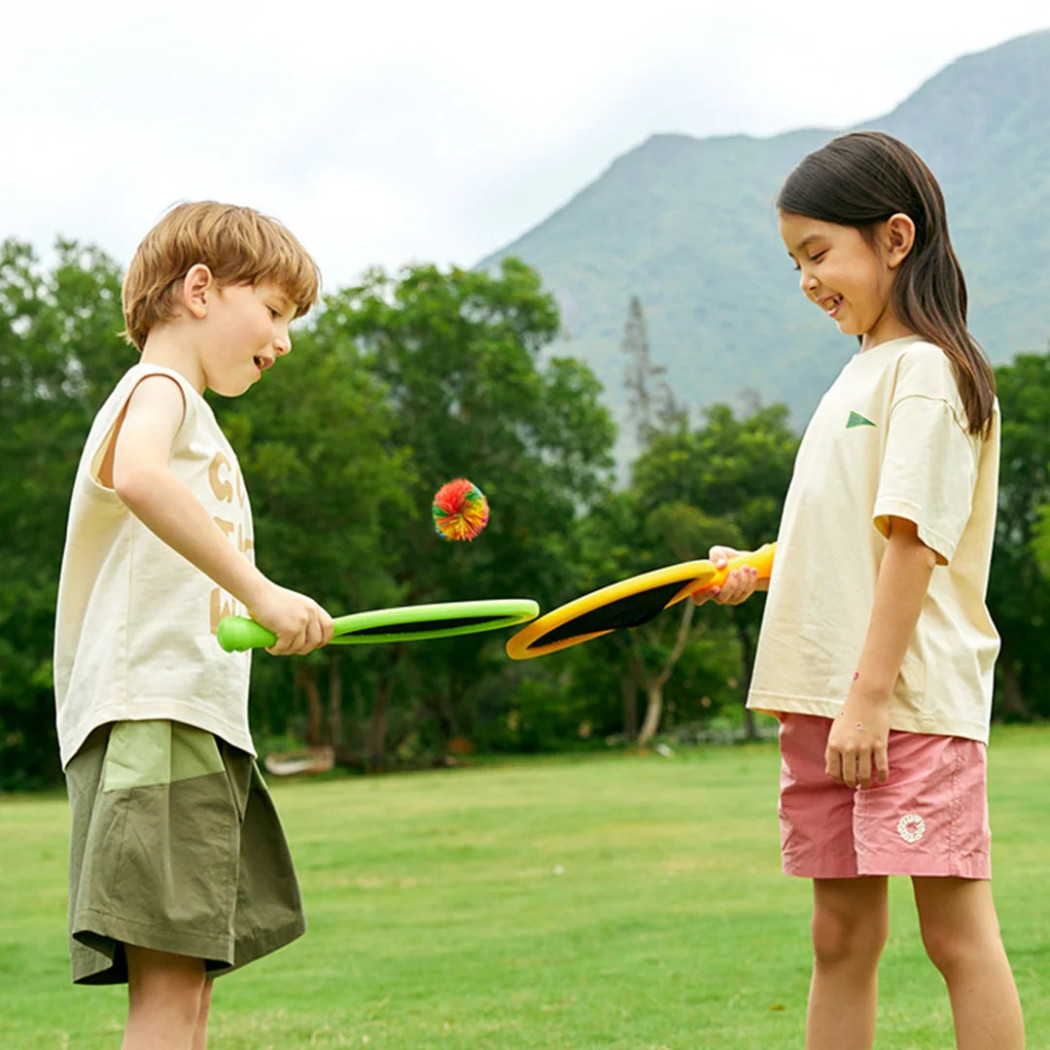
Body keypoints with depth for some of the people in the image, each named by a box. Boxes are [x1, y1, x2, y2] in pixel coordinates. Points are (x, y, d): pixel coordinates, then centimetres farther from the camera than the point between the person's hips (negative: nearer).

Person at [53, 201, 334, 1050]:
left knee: (189, 978, 8)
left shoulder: (189, 415, 27)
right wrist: (260, 590, -29)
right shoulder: (158, 387, -3)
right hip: (154, 722, -10)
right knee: (169, 980, -15)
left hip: (199, 725, 10)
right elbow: (138, 475, -29)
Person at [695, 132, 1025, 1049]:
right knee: (841, 936, 11)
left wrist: (870, 694, -20)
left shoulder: (926, 370, -8)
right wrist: (756, 573, 9)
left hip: (911, 699, -9)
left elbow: (913, 538, -16)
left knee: (956, 929, -5)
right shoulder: (864, 370, 19)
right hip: (826, 696, 9)